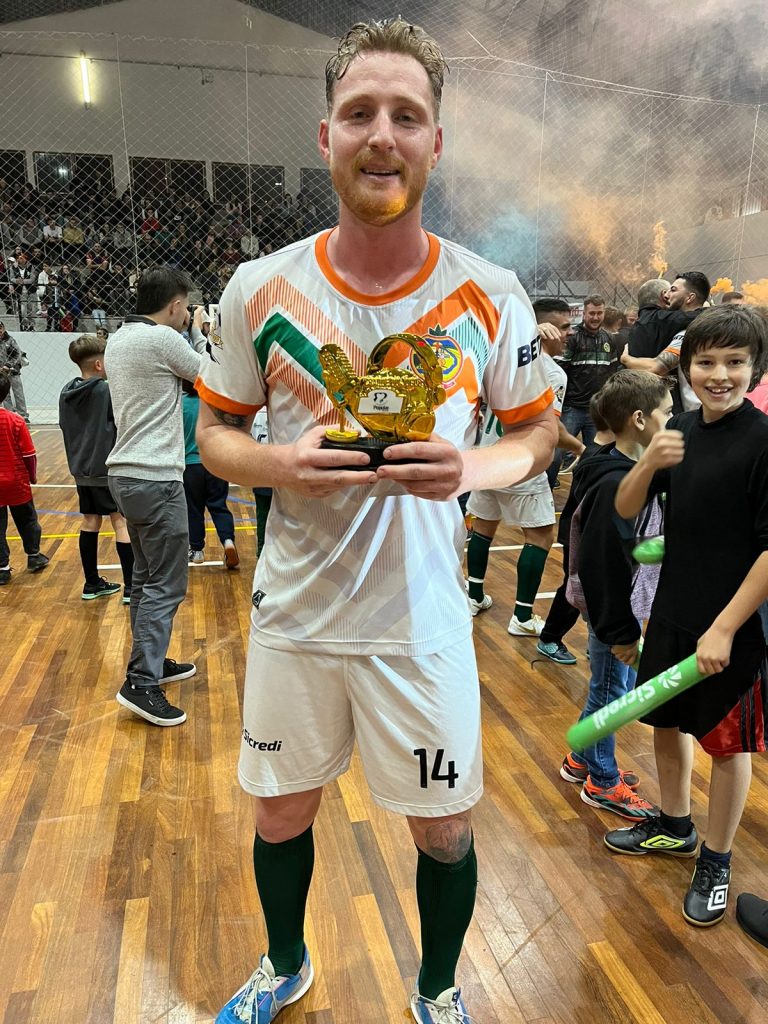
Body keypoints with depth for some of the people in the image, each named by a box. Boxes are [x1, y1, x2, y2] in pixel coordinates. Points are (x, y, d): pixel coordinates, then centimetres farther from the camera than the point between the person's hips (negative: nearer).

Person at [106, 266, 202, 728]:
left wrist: (181, 333, 16)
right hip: (155, 478, -10)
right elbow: (207, 375, 0)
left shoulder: (118, 338, 13)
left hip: (127, 472, 10)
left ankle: (151, 661, 28)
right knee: (167, 585, -5)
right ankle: (142, 684, -4)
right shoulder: (162, 338, -14)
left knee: (146, 577, 17)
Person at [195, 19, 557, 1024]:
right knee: (280, 815, 20)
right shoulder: (259, 288, -5)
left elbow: (539, 430, 4)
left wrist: (474, 467, -19)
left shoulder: (491, 297, -7)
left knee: (445, 831, 15)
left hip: (422, 620, -1)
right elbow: (214, 432, 5)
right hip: (294, 612, 2)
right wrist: (278, 464, -18)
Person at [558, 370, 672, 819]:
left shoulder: (635, 471, 5)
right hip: (613, 610, -9)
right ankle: (603, 782, 27)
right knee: (611, 691, 7)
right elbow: (601, 564, -25)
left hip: (630, 604, 9)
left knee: (614, 688, 21)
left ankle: (583, 759, 39)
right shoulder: (614, 485, -26)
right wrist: (619, 630, -19)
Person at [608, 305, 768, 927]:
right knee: (666, 721, 20)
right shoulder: (681, 430, 1)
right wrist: (649, 463, -16)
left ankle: (716, 863, 33)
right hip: (672, 613, 6)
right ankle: (675, 827, 45)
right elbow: (626, 509, 3)